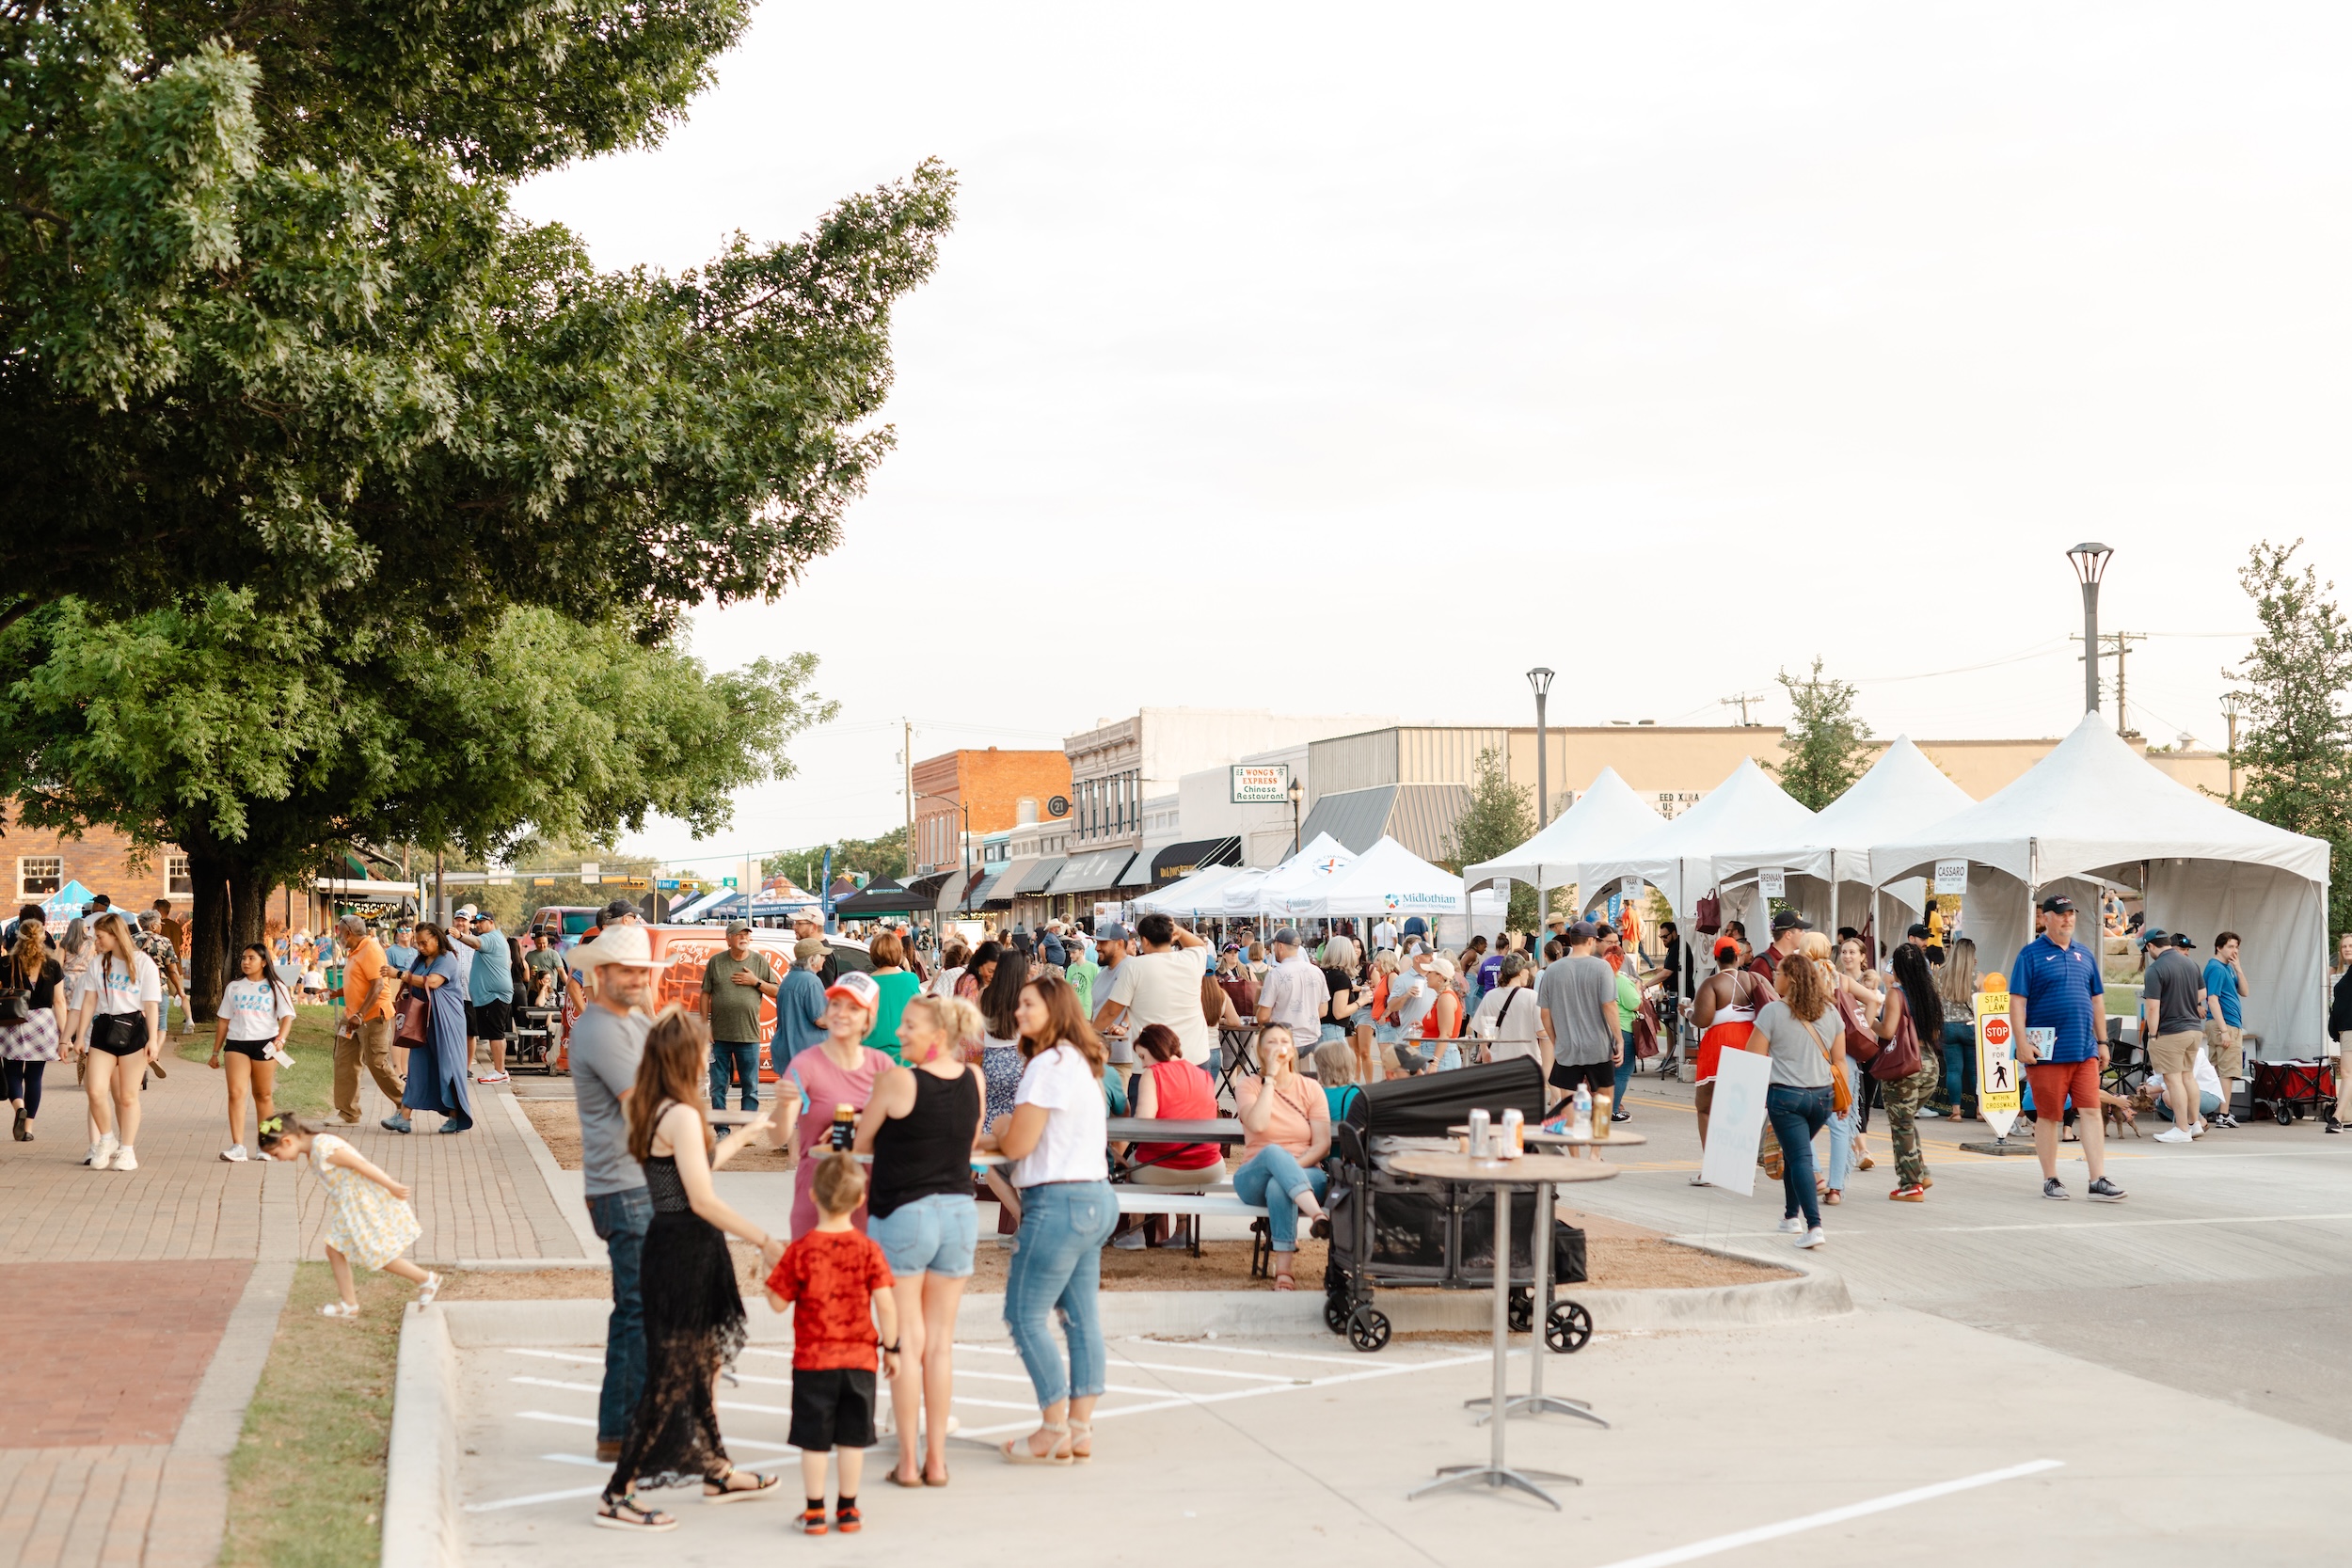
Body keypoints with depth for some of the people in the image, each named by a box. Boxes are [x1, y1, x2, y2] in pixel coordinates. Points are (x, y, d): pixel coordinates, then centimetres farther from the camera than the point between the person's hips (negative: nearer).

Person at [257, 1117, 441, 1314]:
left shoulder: (324, 1148, -25)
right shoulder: (310, 1152, 6)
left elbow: (361, 1165, -23)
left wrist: (392, 1186, -20)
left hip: (369, 1203, -10)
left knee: (379, 1255, -1)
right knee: (334, 1249, 8)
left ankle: (428, 1279, 15)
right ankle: (349, 1304, 18)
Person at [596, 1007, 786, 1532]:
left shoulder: (652, 1111, 10)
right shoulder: (681, 1116, -19)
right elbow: (703, 1200, -22)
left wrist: (744, 1135, 35)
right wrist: (764, 1242, -17)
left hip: (674, 1248, 10)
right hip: (685, 1253, -10)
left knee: (704, 1365, 20)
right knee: (671, 1378, -5)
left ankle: (717, 1472, 32)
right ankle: (617, 1497, -1)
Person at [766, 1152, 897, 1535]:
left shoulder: (800, 1250, -10)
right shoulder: (868, 1249, -7)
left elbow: (778, 1302, -5)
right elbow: (885, 1303, -9)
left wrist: (779, 1268, 11)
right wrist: (891, 1347, 2)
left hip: (812, 1360, -1)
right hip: (859, 1359, 1)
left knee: (813, 1438, 8)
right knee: (852, 1437, 11)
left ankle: (814, 1510, 12)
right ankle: (847, 1508, 17)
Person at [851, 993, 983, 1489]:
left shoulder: (898, 1080, -14)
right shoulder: (974, 1079, 2)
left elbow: (861, 1142, -1)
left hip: (902, 1212, -5)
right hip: (960, 1210, 5)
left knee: (908, 1341, 2)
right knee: (941, 1342, 10)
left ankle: (909, 1461, 5)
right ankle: (937, 1459, 13)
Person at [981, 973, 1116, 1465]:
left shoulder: (1048, 1065, -15)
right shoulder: (1078, 1061, 17)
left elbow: (1017, 1144, -15)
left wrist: (999, 1131, 6)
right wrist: (997, 1137, 9)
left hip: (1059, 1202, -10)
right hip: (1095, 1198, 10)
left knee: (1025, 1315, -3)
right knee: (1082, 1318, 10)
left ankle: (1055, 1432, -1)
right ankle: (1080, 1428, 12)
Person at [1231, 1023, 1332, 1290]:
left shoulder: (1310, 1089, 8)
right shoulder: (1248, 1086, 4)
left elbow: (1322, 1145, -1)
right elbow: (1257, 1125, -17)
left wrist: (1292, 1166, -17)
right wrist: (1271, 1078, -14)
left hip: (1305, 1175, 1)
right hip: (1254, 1177, -1)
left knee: (1278, 1186, -37)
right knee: (1273, 1152, -37)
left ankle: (1283, 1270, -41)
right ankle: (1317, 1216, -56)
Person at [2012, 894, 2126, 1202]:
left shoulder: (2085, 955, 14)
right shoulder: (2031, 954, -2)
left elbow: (2097, 1001, 20)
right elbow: (2017, 1002, -7)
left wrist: (2102, 1042, 15)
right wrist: (2022, 1043, -14)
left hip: (2085, 1050, 4)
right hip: (2048, 1052, -4)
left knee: (2091, 1112, -1)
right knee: (2049, 1116, 3)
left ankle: (2098, 1180, -1)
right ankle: (2050, 1180, 13)